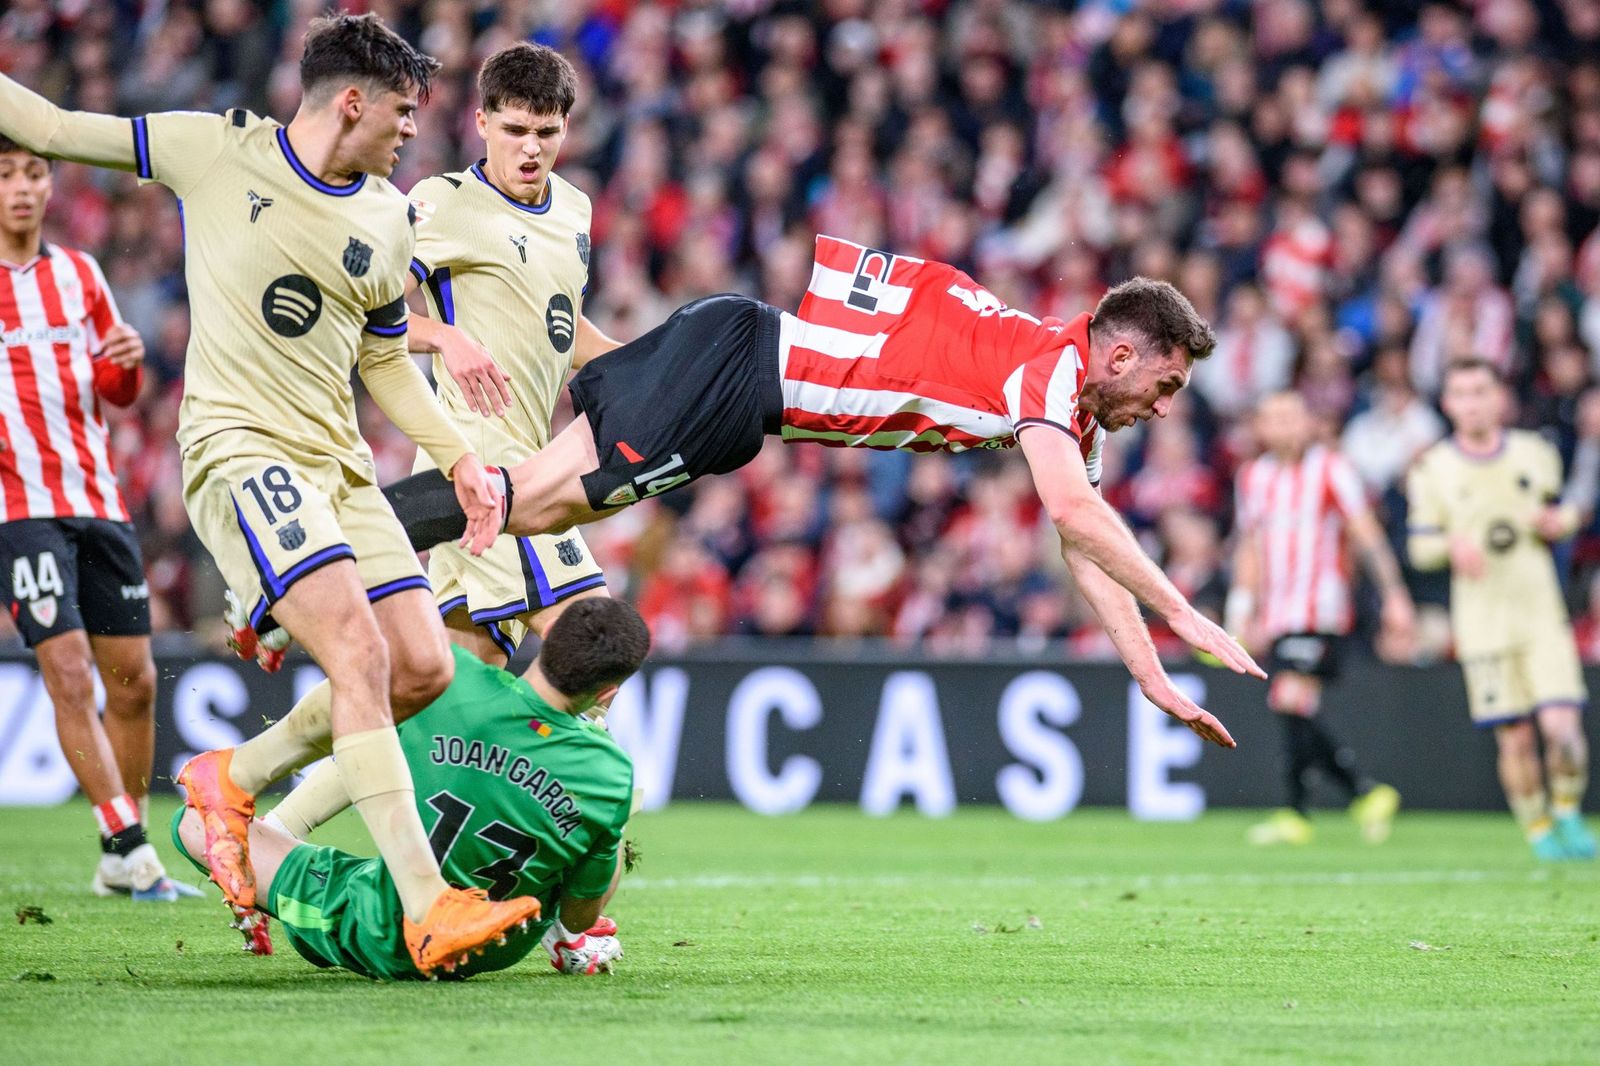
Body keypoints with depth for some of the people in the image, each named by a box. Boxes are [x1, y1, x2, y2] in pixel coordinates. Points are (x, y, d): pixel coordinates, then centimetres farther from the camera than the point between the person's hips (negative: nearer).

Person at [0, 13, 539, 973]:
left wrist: (458, 457, 13)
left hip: (339, 463, 7)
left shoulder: (389, 220, 12)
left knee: (424, 667, -4)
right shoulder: (217, 152, -3)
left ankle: (235, 777, 19)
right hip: (241, 452, -7)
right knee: (358, 648, -23)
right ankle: (427, 908, -26)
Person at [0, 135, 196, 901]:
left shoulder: (78, 273, 12)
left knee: (133, 681, 4)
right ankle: (129, 849, -13)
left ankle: (119, 864, 14)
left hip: (98, 502, 5)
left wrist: (128, 362, -2)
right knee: (68, 671, -16)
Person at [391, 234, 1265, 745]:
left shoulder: (1081, 418, 12)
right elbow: (1072, 509, -28)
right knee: (539, 500, -10)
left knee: (544, 503, 4)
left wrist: (1152, 676, 11)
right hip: (734, 362, -8)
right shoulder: (1051, 364, -15)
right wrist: (1182, 613, -26)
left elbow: (1081, 546, 17)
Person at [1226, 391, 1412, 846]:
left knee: (1292, 701, -18)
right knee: (1300, 720, 0)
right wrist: (1242, 607, 16)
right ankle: (1365, 792, 10)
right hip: (1279, 615, 6)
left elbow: (1367, 534, -4)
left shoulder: (1331, 469, -3)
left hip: (1321, 605, -6)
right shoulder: (1253, 477, 13)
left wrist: (1394, 596, -9)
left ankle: (1296, 812, -14)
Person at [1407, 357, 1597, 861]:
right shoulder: (1432, 469, 2)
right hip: (1483, 624, -1)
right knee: (1516, 739, -3)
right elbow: (1419, 546, 5)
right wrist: (1452, 545, -16)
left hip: (1542, 612, 1)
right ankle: (1538, 830, 15)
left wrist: (1559, 521, -4)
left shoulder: (1535, 454, 6)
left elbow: (1559, 512, 19)